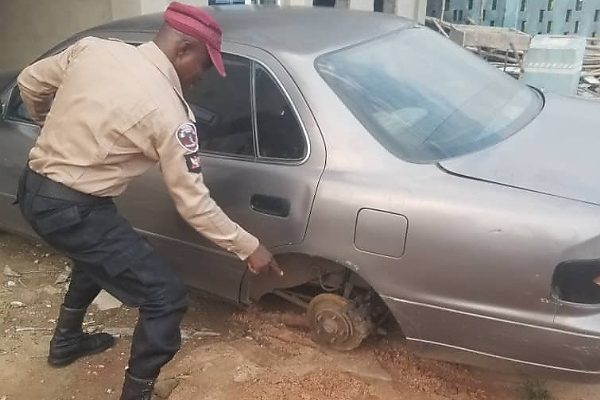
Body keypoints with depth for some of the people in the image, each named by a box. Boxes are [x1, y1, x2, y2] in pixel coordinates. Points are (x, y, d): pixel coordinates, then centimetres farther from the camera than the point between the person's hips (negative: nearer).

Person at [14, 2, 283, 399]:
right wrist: (249, 247, -3)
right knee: (167, 298, -3)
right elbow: (193, 202, -14)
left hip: (33, 189, 9)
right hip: (73, 210, -9)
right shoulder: (170, 111, -18)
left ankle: (66, 342, 54)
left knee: (100, 254, 36)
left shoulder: (92, 47, 0)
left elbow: (30, 83, 14)